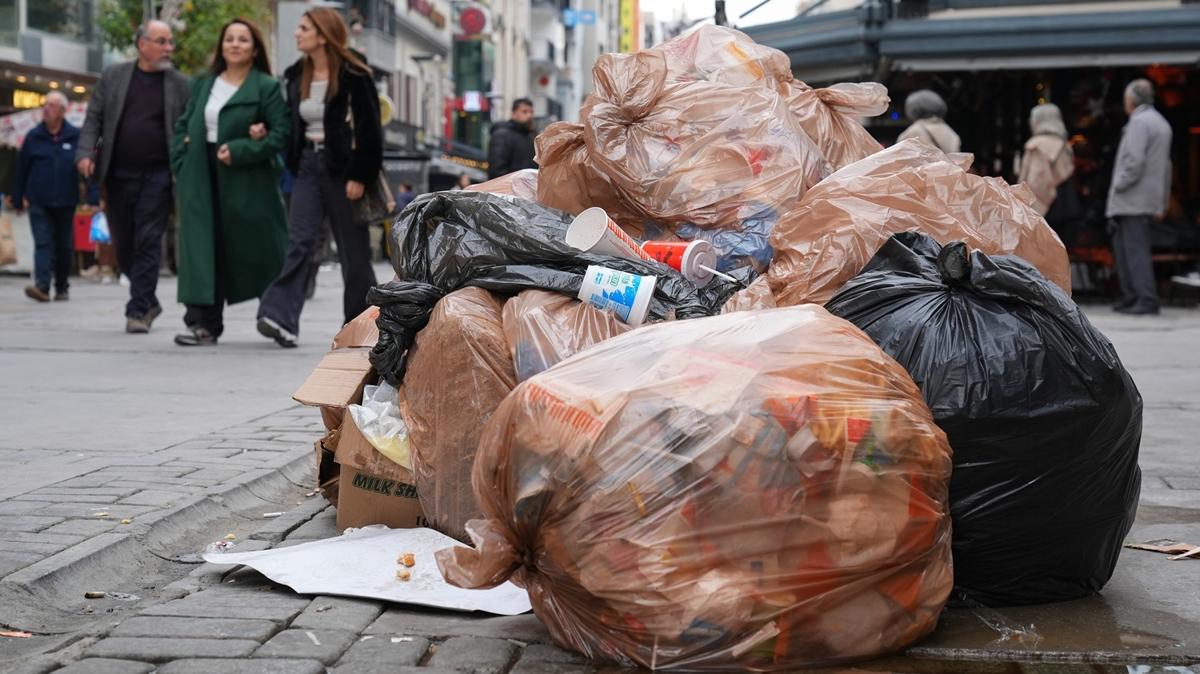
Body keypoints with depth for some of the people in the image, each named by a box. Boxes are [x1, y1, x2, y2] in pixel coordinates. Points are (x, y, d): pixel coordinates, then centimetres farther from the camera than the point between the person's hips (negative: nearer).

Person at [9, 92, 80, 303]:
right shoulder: (33, 137, 2)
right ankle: (42, 286, -20)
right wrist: (17, 200, 7)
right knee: (43, 244, -10)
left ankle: (62, 288, 21)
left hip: (65, 203, 0)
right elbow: (21, 169, 6)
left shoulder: (75, 137, 1)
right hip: (39, 203, 0)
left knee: (64, 246, 9)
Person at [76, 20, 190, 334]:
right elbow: (94, 118, 6)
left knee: (148, 243, -7)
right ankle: (149, 300, 26)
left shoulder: (180, 84, 4)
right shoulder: (112, 76, 7)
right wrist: (85, 153, -9)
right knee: (124, 246, 9)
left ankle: (138, 310, -3)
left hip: (157, 175, -2)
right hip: (118, 175, 2)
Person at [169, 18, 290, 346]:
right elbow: (183, 126, 17)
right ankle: (204, 322, -5)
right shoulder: (203, 84, 14)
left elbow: (281, 133, -10)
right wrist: (182, 165, 4)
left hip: (247, 182, -4)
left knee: (258, 251, 5)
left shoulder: (266, 87, -2)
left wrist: (240, 151, -17)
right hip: (203, 181, 4)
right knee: (206, 250, -4)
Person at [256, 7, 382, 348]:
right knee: (300, 242, -9)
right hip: (308, 166, 5)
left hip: (343, 168, -5)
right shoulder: (296, 76, 10)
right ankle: (282, 318, -20)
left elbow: (369, 129, -11)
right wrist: (293, 165, 8)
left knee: (353, 250, 5)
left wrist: (359, 176, -14)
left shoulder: (353, 76, -10)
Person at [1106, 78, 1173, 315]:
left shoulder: (1139, 121, -11)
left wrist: (1118, 185, -12)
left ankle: (1147, 300, -13)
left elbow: (1134, 160, -23)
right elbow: (1166, 166, 21)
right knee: (1121, 245, 14)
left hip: (1133, 199, -10)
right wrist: (1162, 203, 22)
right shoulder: (1161, 123, 20)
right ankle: (1130, 297, 15)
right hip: (1149, 199, 10)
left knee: (1136, 249, -10)